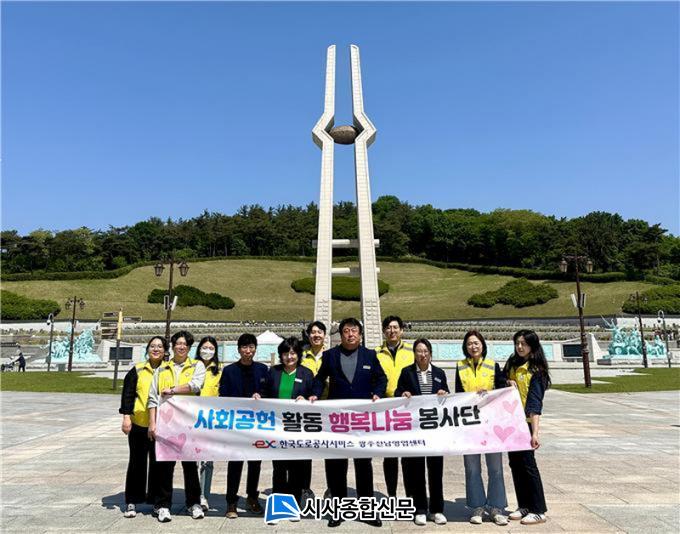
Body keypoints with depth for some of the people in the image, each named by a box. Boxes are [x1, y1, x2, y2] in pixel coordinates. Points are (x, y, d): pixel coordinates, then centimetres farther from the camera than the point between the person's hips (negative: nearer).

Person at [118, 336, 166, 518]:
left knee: (159, 463, 7)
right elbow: (127, 395, 1)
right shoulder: (137, 370, 3)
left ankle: (156, 500, 21)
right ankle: (132, 502, 21)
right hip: (139, 423, -1)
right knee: (137, 462, 9)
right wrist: (126, 416, -9)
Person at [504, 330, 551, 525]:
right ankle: (524, 506, 24)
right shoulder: (512, 364, 10)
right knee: (515, 463, 12)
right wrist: (508, 383, -4)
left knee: (527, 464, -1)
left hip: (525, 422, -7)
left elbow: (535, 403, -16)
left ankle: (539, 511, 12)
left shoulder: (536, 370, -10)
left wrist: (535, 432, -22)